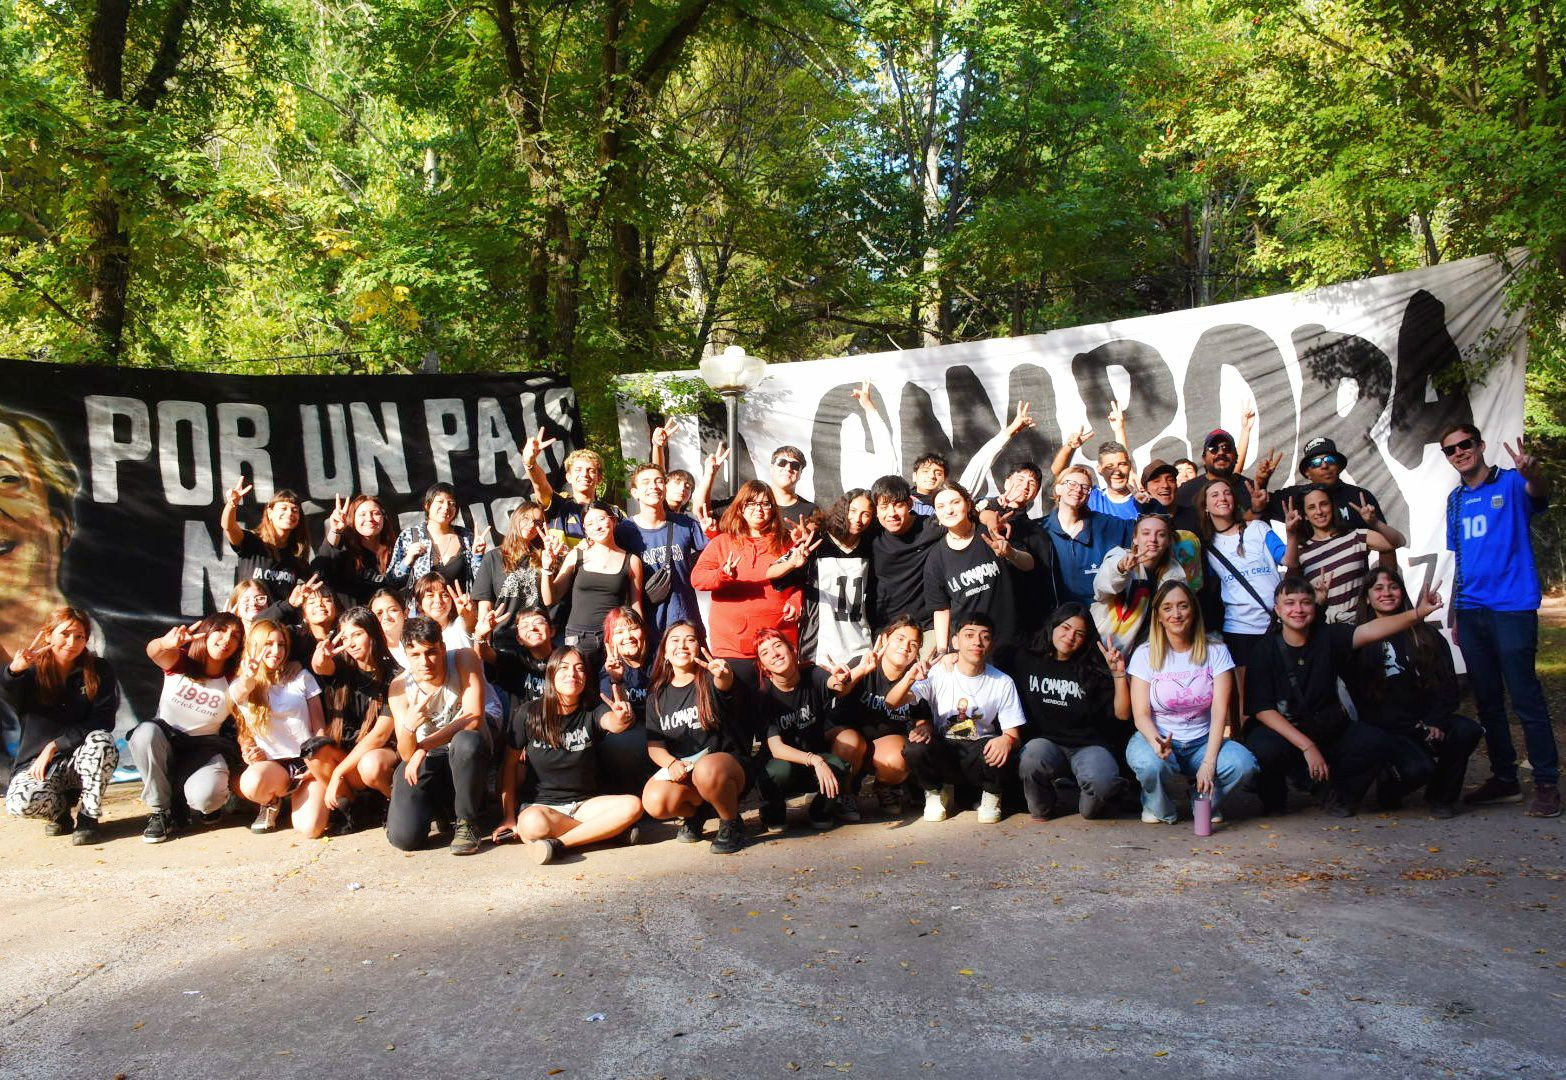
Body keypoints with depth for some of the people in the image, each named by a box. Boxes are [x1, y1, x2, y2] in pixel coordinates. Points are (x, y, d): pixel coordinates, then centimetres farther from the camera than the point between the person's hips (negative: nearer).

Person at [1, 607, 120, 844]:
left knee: (102, 740, -34)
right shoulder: (32, 671, -3)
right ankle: (61, 807, 5)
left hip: (82, 760, 0)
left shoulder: (99, 671, -2)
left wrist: (55, 745, -21)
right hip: (36, 762, 0)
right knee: (20, 803, -32)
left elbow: (102, 722, -11)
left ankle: (89, 817, -17)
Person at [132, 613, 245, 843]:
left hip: (203, 751, -1)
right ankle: (161, 812, -16)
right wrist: (166, 643, -56)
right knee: (145, 732, -34)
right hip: (164, 743, 1)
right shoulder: (181, 663, -8)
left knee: (203, 796, -33)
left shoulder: (233, 683, -5)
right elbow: (153, 651, -31)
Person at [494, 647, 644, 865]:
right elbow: (510, 764, 2)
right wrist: (508, 816, -3)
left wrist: (621, 719, -52)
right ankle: (610, 830, -22)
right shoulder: (528, 713, -4)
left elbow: (611, 722, -26)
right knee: (533, 823, -38)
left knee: (633, 805, -25)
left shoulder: (590, 712, -2)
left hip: (584, 803, 2)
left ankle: (559, 843, -24)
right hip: (542, 803, -2)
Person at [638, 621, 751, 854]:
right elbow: (654, 744, 5)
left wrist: (723, 675, -55)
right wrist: (672, 763, -18)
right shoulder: (657, 695, 9)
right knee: (654, 803, -26)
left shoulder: (711, 680, -3)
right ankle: (698, 811, 8)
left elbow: (725, 684, -29)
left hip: (728, 762, -4)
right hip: (679, 768, 4)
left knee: (706, 770, -39)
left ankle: (731, 824, -10)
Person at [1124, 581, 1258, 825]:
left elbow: (1219, 712, -9)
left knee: (1243, 764, -28)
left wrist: (1209, 762, -22)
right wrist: (1156, 742, -32)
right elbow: (1141, 714, -8)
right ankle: (1159, 807, 0)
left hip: (1202, 742, 2)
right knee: (1151, 764, -36)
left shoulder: (1215, 652, 0)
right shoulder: (1145, 654, -3)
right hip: (1157, 739, -1)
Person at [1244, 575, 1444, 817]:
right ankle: (1273, 799, -1)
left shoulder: (1327, 637, -4)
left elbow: (1369, 631, -23)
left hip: (1330, 731, 3)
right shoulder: (1266, 650, -11)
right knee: (1263, 749, -35)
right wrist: (1306, 746, -25)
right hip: (1283, 732, -3)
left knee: (1380, 743, -21)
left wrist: (1417, 613, -39)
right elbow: (1262, 709, -16)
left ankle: (1340, 791, 7)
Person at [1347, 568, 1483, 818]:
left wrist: (1437, 722, -12)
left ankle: (1441, 797, -3)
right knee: (1417, 768, -31)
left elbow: (1448, 685, 8)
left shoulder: (1425, 635, 13)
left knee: (1467, 731, -27)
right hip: (1387, 729, -3)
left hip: (1426, 720, 3)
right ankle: (1389, 788, 7)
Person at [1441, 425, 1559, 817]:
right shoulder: (1455, 500, 15)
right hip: (1471, 612, 6)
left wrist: (1533, 472, -50)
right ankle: (1504, 778, 20)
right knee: (1487, 700, 11)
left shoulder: (1510, 483, -2)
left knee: (1526, 698, -6)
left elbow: (1539, 492, -27)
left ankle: (1547, 784, 1)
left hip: (1512, 608, -6)